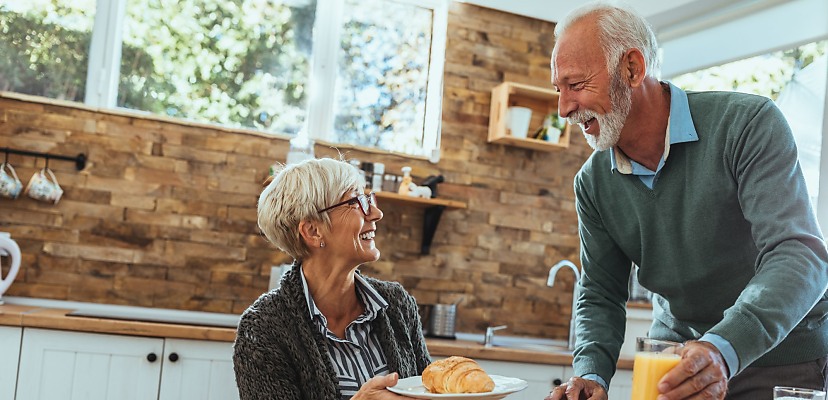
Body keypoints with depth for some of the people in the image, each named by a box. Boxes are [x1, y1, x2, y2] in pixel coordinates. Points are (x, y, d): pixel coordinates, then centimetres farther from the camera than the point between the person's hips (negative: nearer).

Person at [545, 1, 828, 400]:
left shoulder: (748, 124, -18)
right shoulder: (593, 183, -2)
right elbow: (599, 295, 3)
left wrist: (723, 350, -40)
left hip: (784, 360, -4)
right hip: (675, 365, 4)